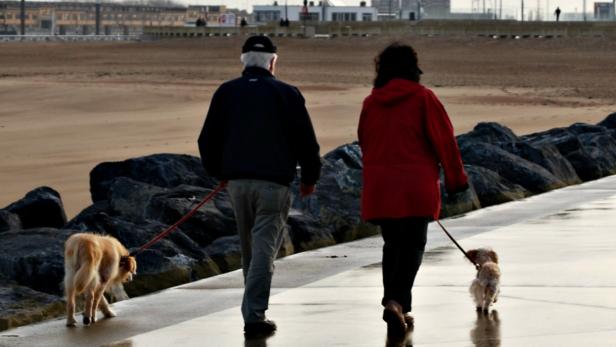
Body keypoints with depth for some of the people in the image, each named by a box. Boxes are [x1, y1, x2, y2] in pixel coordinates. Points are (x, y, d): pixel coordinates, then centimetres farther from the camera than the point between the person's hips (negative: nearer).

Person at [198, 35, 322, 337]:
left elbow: (208, 139, 8)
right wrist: (309, 177, 13)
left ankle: (254, 309, 23)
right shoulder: (287, 94, -3)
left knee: (249, 250, 17)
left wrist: (218, 173, 24)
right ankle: (254, 316, -13)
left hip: (237, 181, 4)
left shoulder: (226, 93, 6)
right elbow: (306, 140, -2)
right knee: (264, 250, -5)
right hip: (273, 182, -3)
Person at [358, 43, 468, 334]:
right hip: (416, 187, -4)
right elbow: (444, 140, -5)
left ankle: (397, 308, 14)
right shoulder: (423, 98, -5)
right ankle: (396, 300, -21)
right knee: (413, 245, -2)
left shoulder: (371, 102, 8)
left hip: (379, 187, 4)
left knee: (392, 244, 15)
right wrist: (456, 179, 3)